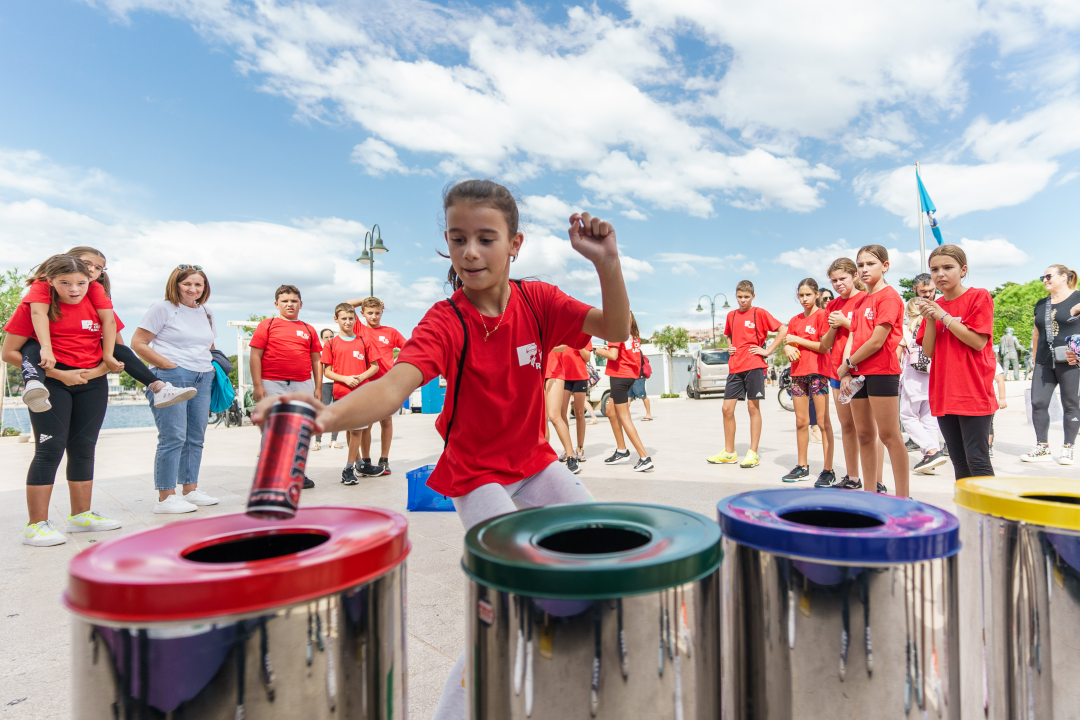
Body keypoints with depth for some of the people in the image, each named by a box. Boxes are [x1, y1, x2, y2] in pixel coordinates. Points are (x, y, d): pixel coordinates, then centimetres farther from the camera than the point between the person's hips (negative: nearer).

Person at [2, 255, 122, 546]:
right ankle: (36, 525, -3)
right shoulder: (34, 305, -4)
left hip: (93, 383, 4)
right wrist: (57, 373, -14)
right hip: (51, 381, -4)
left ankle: (81, 515, 18)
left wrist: (98, 370, -7)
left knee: (83, 448, 8)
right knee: (50, 448, -9)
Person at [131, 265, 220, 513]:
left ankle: (191, 490, 18)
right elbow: (137, 343, -6)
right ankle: (165, 498, -2)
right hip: (171, 378, -7)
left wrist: (213, 367, 12)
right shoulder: (163, 308, -2)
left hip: (202, 380, 7)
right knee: (173, 437, -8)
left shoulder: (206, 314, 19)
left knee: (196, 437, 9)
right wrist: (169, 365, -11)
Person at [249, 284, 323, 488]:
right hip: (273, 385, -3)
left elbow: (316, 360, 13)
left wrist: (318, 388, 8)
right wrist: (257, 386, -8)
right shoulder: (267, 325, 4)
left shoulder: (308, 330, 12)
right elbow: (255, 356, -1)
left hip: (303, 386, 3)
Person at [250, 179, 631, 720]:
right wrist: (327, 415, -59)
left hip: (534, 462, 5)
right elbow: (393, 385, -39)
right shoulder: (445, 321, -22)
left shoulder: (536, 301, -10)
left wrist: (607, 263, -33)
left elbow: (616, 330, -17)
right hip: (475, 475, -5)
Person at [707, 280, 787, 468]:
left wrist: (768, 350, -8)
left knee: (753, 407, 1)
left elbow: (783, 330, -6)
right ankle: (729, 453, 13)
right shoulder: (731, 315, 14)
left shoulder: (759, 313, -2)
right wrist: (730, 347, 13)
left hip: (754, 366, -5)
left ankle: (753, 453, 8)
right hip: (734, 367, 5)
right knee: (727, 408, 2)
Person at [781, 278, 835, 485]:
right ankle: (802, 467, 18)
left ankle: (828, 471, -4)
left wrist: (798, 340, -10)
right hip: (798, 372, 6)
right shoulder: (795, 320, 16)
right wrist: (788, 349, -7)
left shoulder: (822, 315, -3)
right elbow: (787, 344, 16)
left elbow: (825, 346, -11)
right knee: (801, 422, 9)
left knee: (823, 421, -6)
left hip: (818, 372, -6)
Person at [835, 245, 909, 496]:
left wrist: (846, 364, -6)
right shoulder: (862, 301, 18)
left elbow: (877, 340, -15)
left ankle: (902, 498, -1)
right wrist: (847, 373, 2)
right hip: (858, 373, 8)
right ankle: (871, 492, 19)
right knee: (864, 435, 10)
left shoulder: (889, 296, -8)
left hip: (882, 372, -8)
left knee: (889, 435, -7)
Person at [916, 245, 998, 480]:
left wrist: (944, 316, -13)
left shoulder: (979, 297, -3)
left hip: (974, 395, -6)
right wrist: (930, 320, -7)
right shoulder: (934, 307, 12)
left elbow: (978, 341, -14)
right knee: (959, 461, 12)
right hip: (944, 395, 6)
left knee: (977, 460, -6)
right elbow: (928, 351, 6)